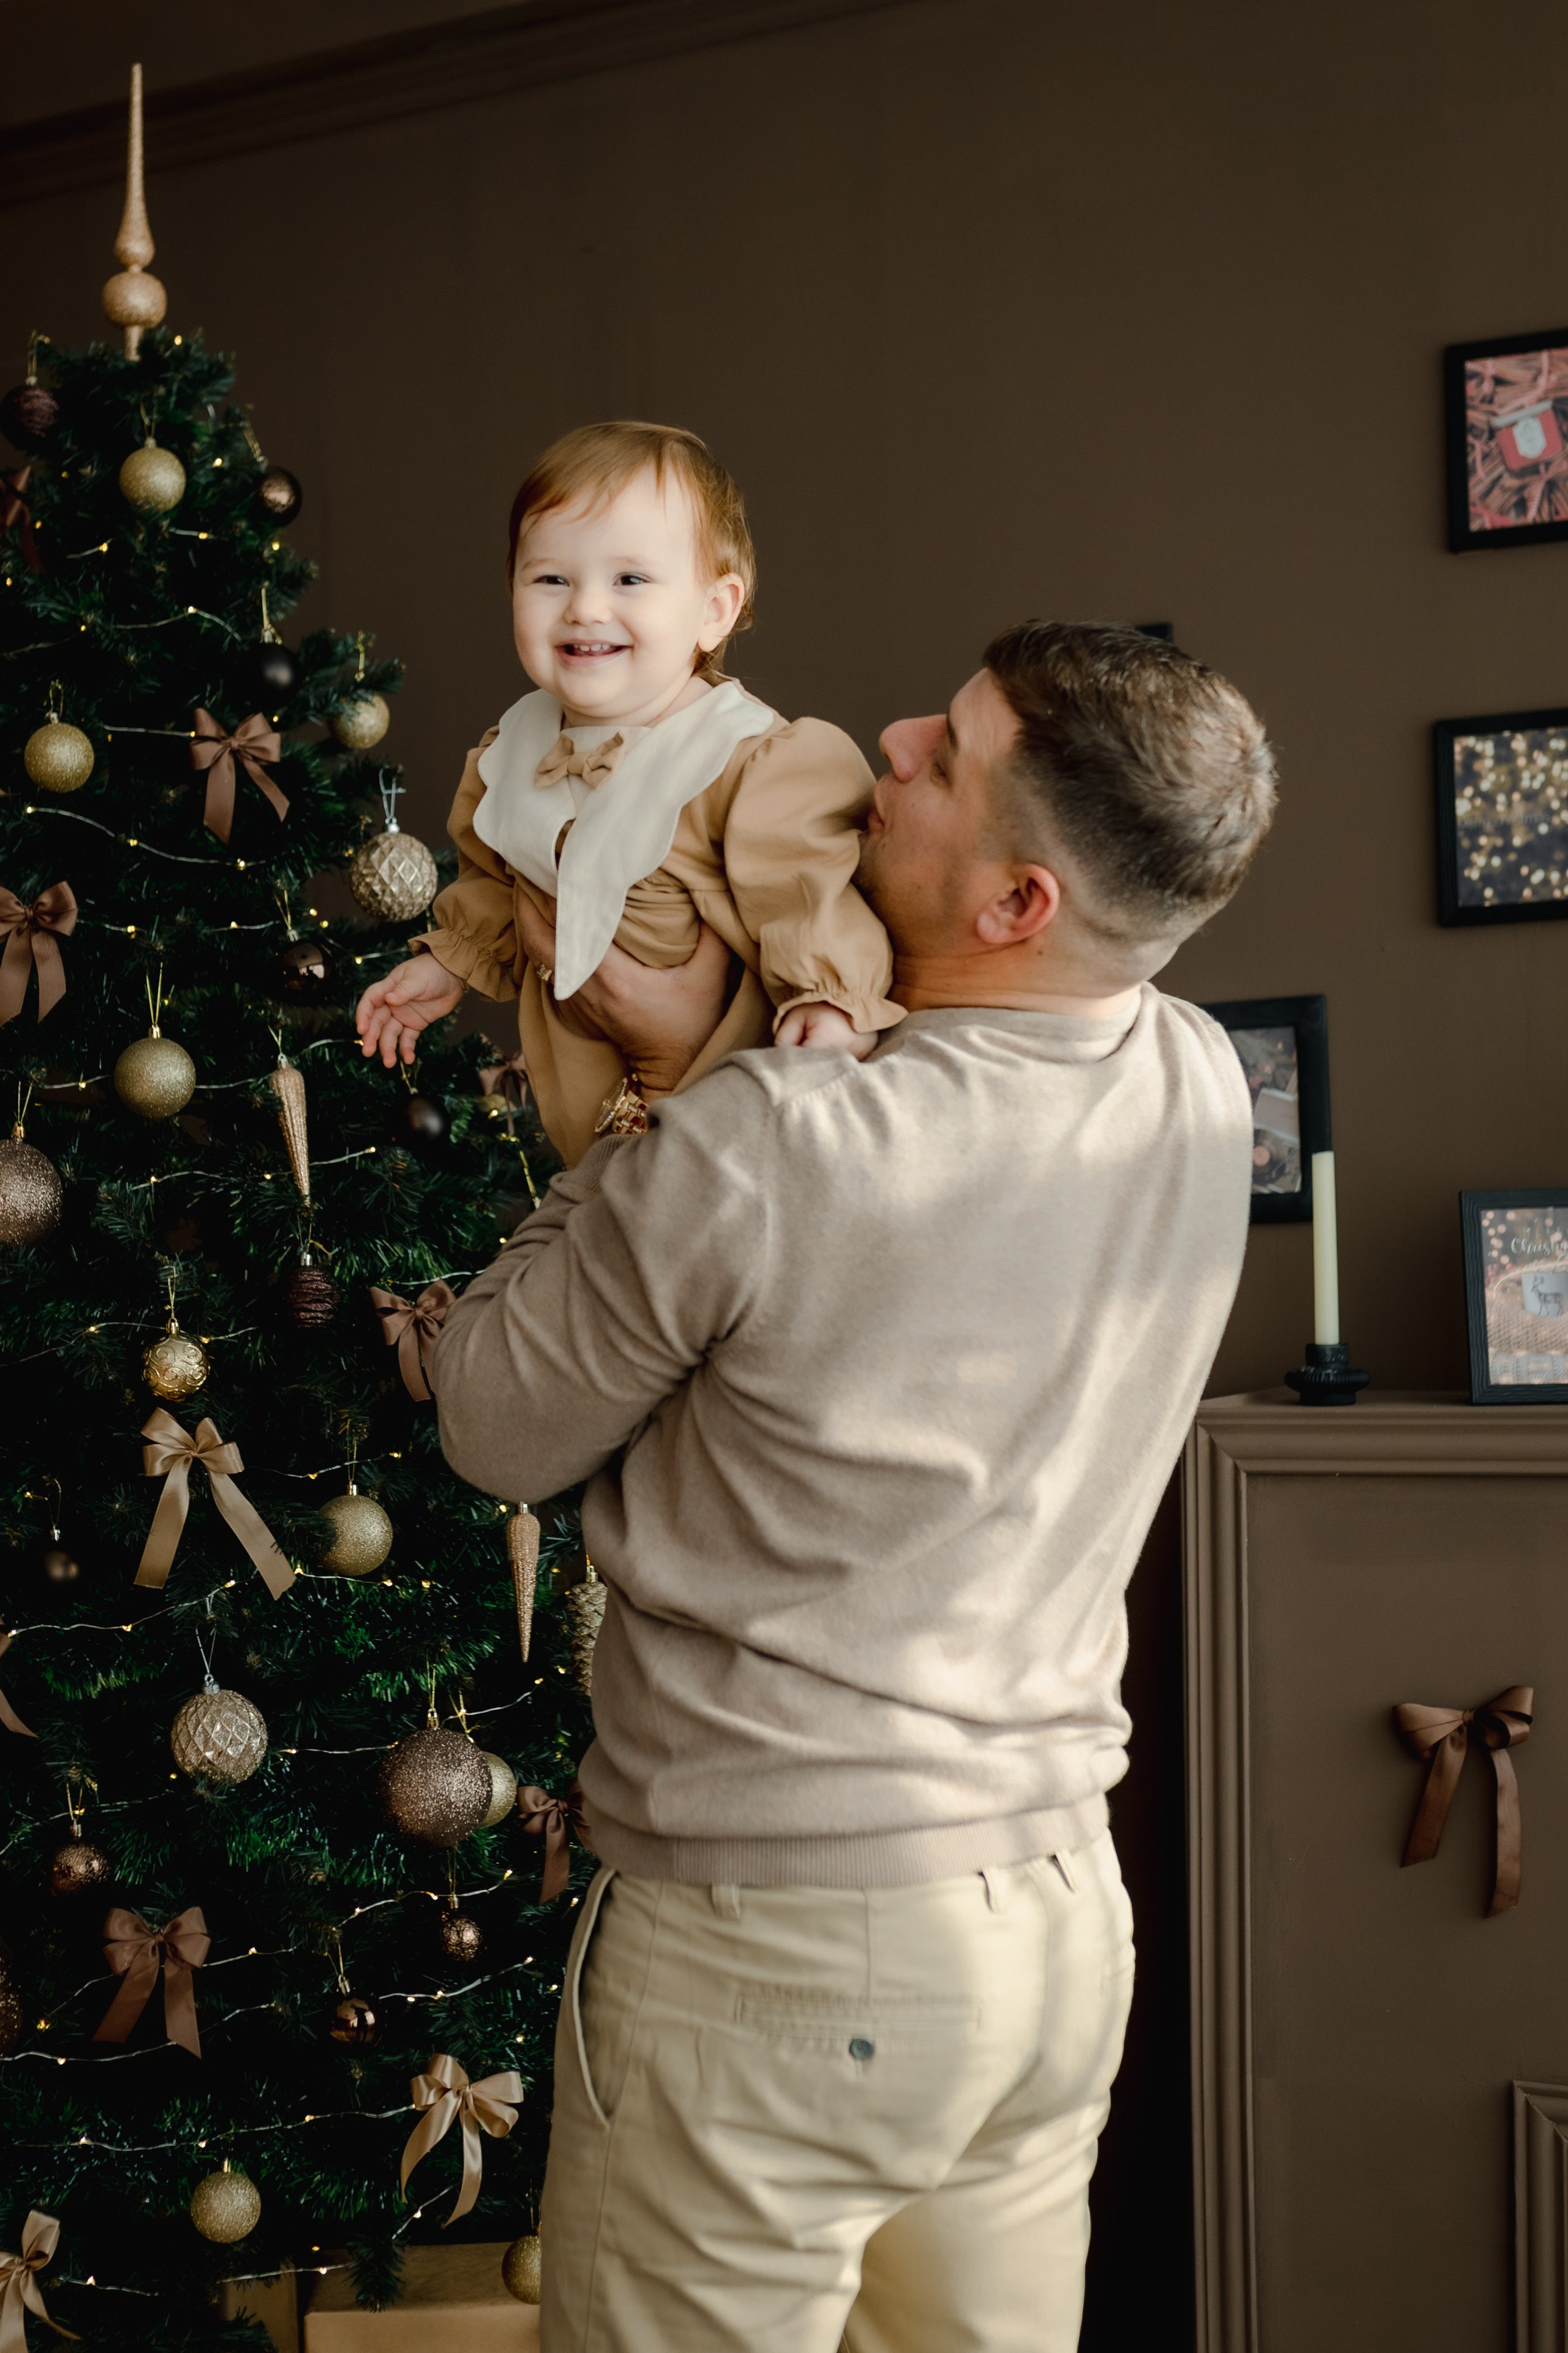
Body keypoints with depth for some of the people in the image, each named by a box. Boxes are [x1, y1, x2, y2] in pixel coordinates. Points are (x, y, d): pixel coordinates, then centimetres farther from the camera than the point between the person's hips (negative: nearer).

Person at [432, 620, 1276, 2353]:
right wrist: (701, 1074, 0)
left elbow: (495, 1429, -8)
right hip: (1064, 1907, 6)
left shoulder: (747, 1154, -26)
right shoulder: (1203, 1089, -6)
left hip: (768, 1947, -6)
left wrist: (659, 1087, -3)